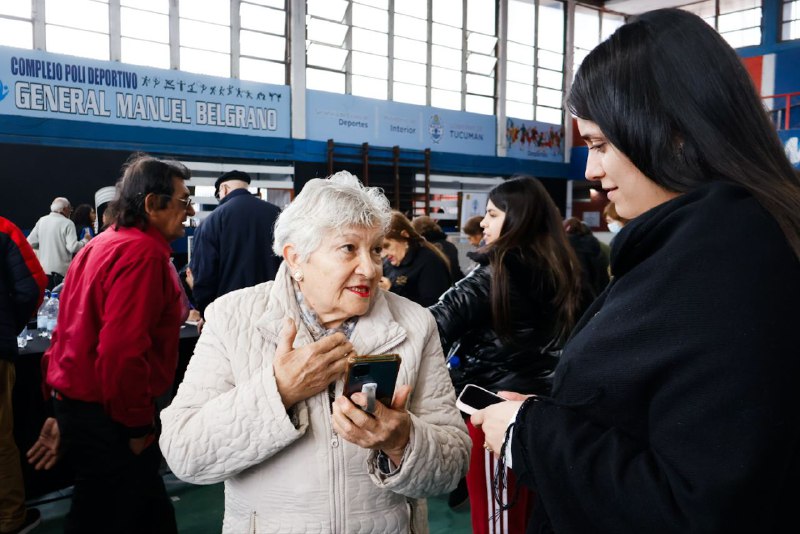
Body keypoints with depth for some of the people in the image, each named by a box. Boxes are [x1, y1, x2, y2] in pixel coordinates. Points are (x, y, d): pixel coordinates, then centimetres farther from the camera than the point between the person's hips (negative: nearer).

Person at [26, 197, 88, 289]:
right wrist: (85, 241, 1)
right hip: (61, 271, -5)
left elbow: (30, 242, 6)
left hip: (43, 268, 5)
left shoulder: (41, 221, 6)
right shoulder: (67, 223, -9)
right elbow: (73, 247, -16)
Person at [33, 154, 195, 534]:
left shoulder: (105, 244, 11)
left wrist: (64, 410, 23)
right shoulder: (143, 253, -21)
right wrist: (137, 425, -17)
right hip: (106, 416, -10)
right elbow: (123, 350, -29)